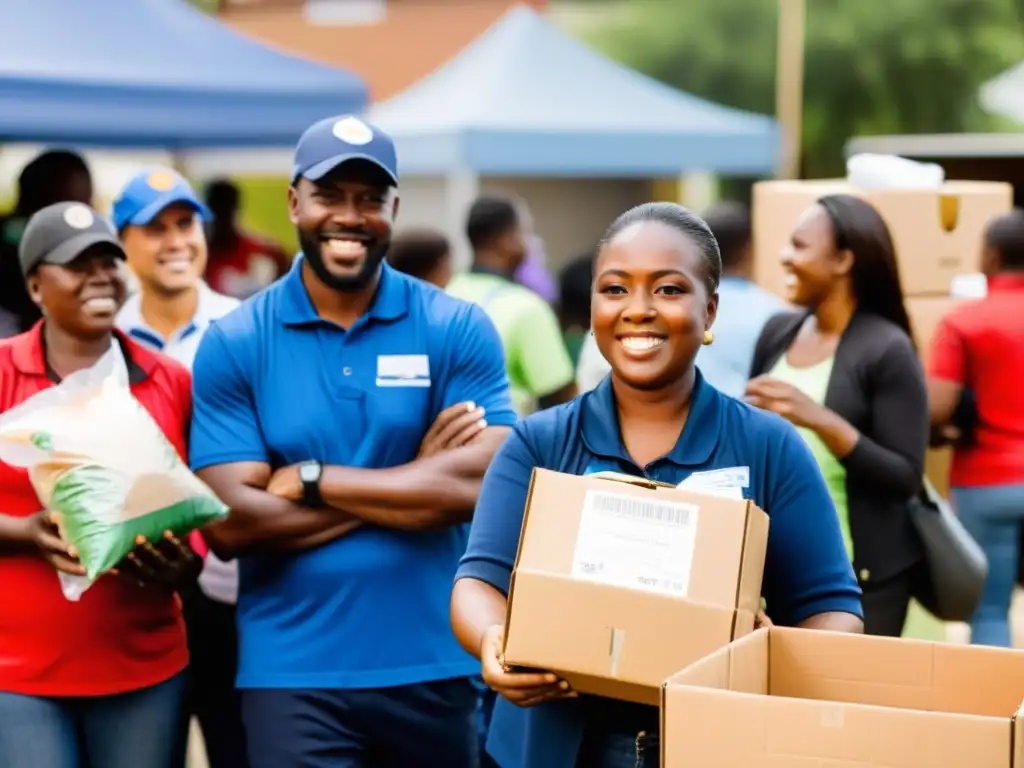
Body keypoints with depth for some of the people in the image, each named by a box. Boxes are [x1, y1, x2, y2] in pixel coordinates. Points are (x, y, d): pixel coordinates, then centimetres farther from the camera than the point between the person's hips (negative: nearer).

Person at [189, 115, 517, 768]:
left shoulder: (459, 329, -1)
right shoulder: (233, 345, -2)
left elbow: (479, 486, -13)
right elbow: (231, 525, -9)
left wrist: (312, 480, -11)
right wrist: (412, 479, -11)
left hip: (436, 665, 1)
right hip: (293, 675, -1)